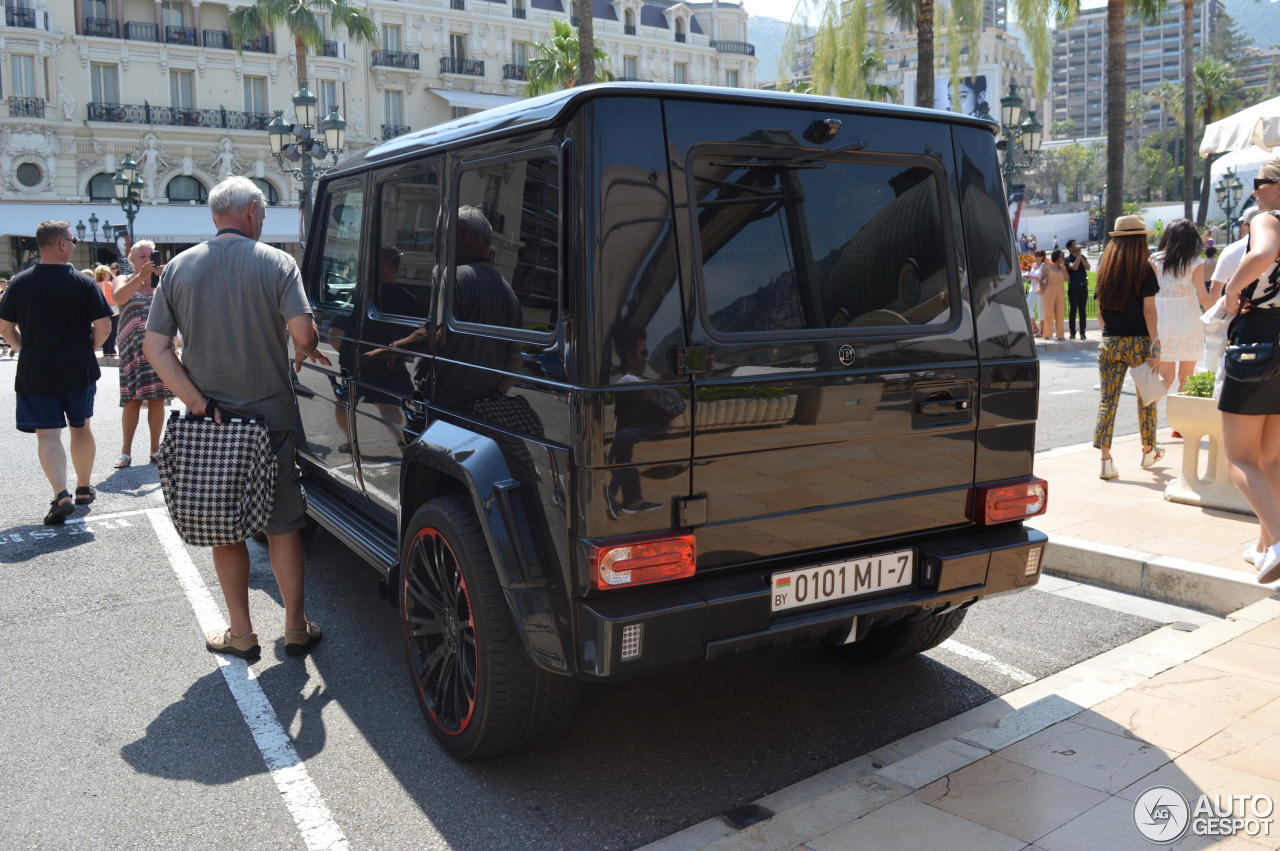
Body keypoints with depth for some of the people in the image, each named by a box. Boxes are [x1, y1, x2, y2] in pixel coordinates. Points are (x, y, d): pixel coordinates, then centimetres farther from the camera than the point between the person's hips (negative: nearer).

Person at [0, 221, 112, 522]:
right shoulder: (83, 282, -8)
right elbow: (104, 326, -10)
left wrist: (27, 348, 17)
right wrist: (88, 349, 8)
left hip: (36, 372, 0)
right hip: (79, 370, 0)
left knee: (48, 434, 1)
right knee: (81, 427, 17)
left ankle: (61, 495, -15)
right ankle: (84, 489, 29)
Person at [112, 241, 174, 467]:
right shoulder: (124, 280, 7)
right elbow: (119, 297, -15)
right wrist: (140, 277, -26)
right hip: (133, 347, -1)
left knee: (157, 399, 2)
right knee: (132, 400, -2)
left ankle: (155, 449, 12)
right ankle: (126, 451, 5)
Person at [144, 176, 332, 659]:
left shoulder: (179, 268, 3)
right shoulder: (276, 263, -6)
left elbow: (155, 347, -4)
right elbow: (302, 332, -17)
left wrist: (199, 403, -8)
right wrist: (306, 352, 6)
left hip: (211, 420, 2)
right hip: (271, 417, -2)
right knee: (283, 525, 10)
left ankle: (241, 634, 19)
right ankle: (296, 629, 16)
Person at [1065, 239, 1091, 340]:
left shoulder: (1082, 256, 11)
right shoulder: (1068, 259, -3)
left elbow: (1088, 267, -3)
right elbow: (1074, 267, -21)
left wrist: (1081, 256, -7)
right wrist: (1078, 255, -13)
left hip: (1083, 286, 4)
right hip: (1073, 287, -4)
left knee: (1082, 311, 4)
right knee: (1073, 310, 0)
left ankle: (1082, 333, 7)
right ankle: (1072, 333, 5)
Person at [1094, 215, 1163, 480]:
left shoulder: (1105, 269, 6)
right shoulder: (1144, 270, -7)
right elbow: (1149, 310, -12)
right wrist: (1155, 344, -11)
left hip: (1109, 342, 3)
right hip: (1138, 342, -3)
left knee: (1107, 400, 0)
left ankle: (1105, 460, -6)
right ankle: (1148, 451, 29)